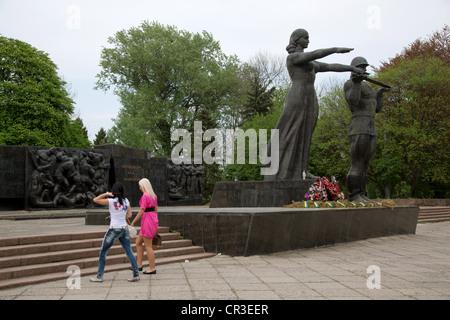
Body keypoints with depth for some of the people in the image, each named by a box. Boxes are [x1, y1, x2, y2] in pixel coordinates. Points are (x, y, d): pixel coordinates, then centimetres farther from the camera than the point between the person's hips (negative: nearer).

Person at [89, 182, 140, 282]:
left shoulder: (111, 201, -9)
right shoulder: (126, 201, 5)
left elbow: (95, 200, -2)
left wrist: (106, 194, -5)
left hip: (114, 229, -5)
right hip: (124, 229, 5)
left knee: (103, 252, 8)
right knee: (129, 252, 6)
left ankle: (99, 276, 10)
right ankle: (136, 274, 2)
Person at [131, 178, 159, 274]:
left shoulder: (145, 196, -15)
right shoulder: (154, 196, 12)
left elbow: (142, 211, -19)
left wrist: (133, 222, -11)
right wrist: (155, 224, 22)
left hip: (147, 221, -9)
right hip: (153, 220, 9)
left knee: (148, 246, 0)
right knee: (138, 242, 16)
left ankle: (153, 268, 6)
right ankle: (139, 265, 17)